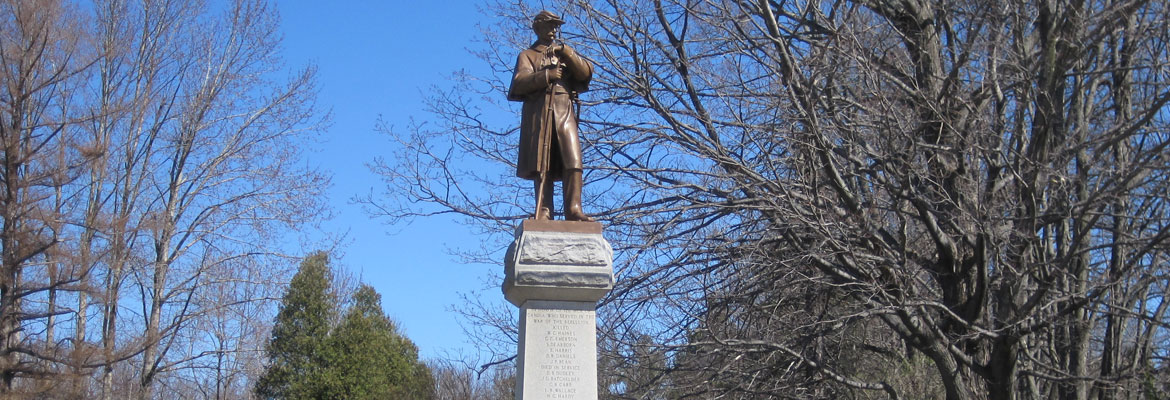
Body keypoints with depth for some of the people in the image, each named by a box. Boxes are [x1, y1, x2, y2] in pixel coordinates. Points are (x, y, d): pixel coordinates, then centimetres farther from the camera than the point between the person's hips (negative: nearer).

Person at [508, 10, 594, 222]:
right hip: (538, 114, -1)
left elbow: (586, 73, 7)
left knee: (573, 161, -15)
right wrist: (546, 75, -11)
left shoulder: (566, 52, 25)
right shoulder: (527, 55, 18)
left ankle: (573, 210, -19)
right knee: (541, 165, -8)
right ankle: (543, 214, -10)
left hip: (564, 112, 2)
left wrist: (565, 52, -5)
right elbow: (519, 83, 0)